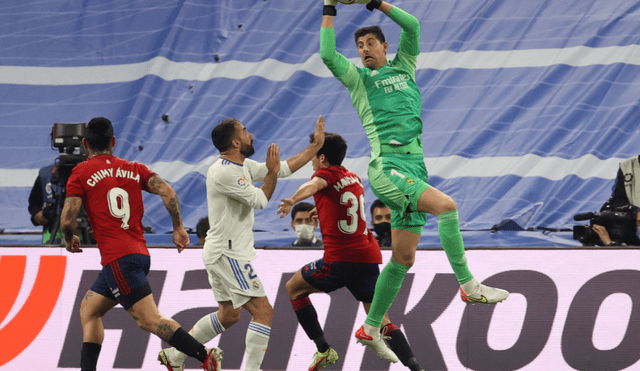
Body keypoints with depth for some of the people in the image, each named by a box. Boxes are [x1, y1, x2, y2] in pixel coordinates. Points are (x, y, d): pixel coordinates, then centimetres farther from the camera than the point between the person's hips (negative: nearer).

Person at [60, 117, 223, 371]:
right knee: (89, 311, 19)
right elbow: (167, 191, 0)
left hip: (117, 258, -7)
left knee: (149, 320, -13)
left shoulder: (81, 172, 1)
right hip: (139, 253, 7)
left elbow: (67, 219, -6)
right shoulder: (134, 169, 15)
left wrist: (70, 240, 14)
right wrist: (178, 228, 7)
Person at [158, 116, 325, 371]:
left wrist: (317, 145, 14)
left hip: (222, 253, 11)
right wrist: (272, 173, -3)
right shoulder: (224, 172, -20)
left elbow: (285, 168, 15)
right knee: (264, 312, -11)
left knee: (228, 315, 22)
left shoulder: (244, 166, 10)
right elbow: (260, 200, -16)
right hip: (227, 254, -11)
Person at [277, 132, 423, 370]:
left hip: (340, 259, -7)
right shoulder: (354, 178, 19)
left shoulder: (325, 174, -2)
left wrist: (292, 201, -46)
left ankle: (323, 349, 7)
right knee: (380, 319, 7)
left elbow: (313, 185, -28)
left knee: (293, 287, 15)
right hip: (369, 257, 7)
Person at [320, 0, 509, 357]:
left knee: (403, 259, 6)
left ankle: (371, 328, 14)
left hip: (413, 170, 6)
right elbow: (328, 55, -5)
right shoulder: (359, 79, 11)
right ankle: (469, 285, -27)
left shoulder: (403, 68, 21)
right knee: (445, 205, -28)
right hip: (387, 168, -6)